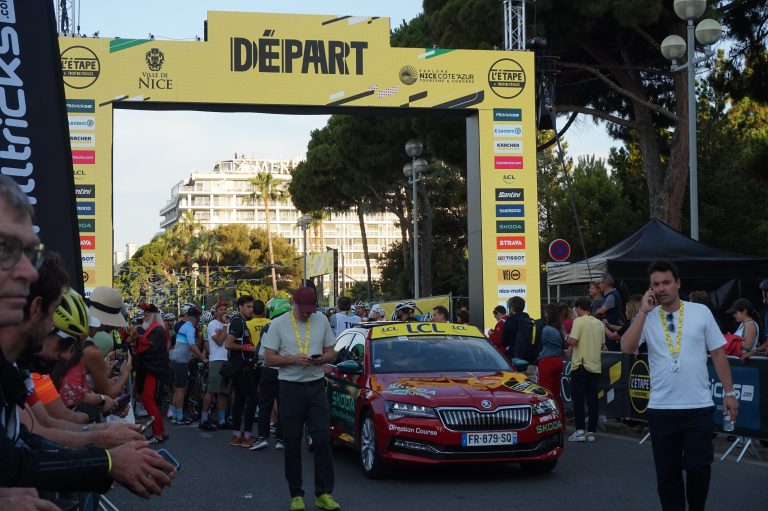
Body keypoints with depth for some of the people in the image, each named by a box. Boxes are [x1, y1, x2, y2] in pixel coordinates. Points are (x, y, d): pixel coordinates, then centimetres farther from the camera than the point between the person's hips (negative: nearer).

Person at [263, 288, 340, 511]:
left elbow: (331, 352, 12)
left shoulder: (321, 321, 7)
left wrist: (322, 359, -11)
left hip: (316, 387, 2)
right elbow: (269, 358, -2)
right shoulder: (278, 324, -1)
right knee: (292, 444, 3)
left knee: (322, 440, -5)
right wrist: (293, 359, -17)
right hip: (291, 389, -2)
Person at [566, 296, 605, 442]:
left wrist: (568, 340, 2)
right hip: (595, 366, 5)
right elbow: (602, 345, 15)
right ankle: (591, 431, 7)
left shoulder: (579, 321, -9)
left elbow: (572, 341, -19)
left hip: (580, 366, -5)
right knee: (592, 400, 6)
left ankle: (580, 430, -5)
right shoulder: (599, 323, 9)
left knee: (578, 399, 0)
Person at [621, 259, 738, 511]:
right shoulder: (646, 318, 3)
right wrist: (643, 312, -14)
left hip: (699, 407, -1)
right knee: (667, 472, 8)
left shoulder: (700, 312, 2)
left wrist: (729, 392, 3)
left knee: (698, 467, -3)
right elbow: (627, 348, -12)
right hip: (661, 409, 1)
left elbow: (718, 353, 5)